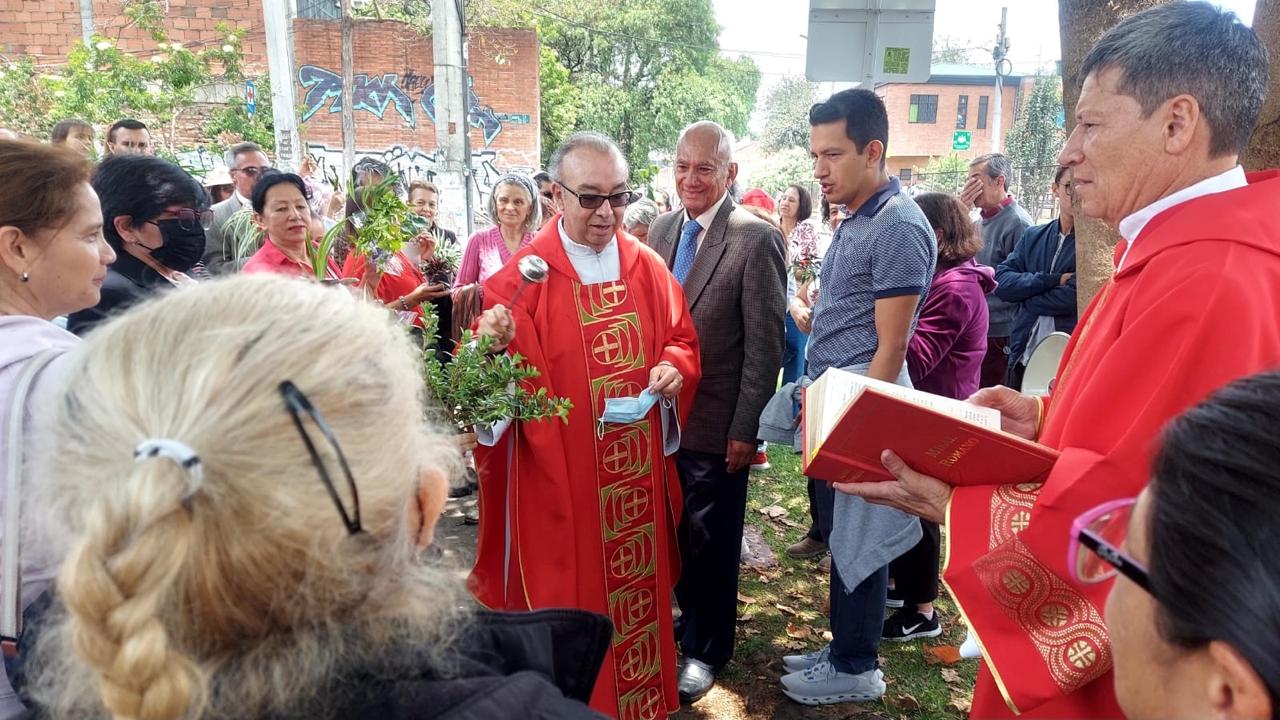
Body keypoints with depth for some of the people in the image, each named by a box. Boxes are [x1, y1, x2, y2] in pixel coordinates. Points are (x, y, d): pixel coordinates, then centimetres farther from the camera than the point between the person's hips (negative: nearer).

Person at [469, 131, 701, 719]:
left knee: (636, 580, 18)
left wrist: (673, 368, -11)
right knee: (567, 591, 8)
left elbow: (681, 340, 10)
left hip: (638, 464, 4)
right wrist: (492, 346, -31)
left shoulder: (647, 268, 4)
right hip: (559, 469, -4)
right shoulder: (522, 278, -8)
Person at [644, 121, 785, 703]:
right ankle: (687, 616, 41)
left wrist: (745, 430, -14)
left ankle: (707, 648, 31)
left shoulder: (756, 239, -14)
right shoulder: (662, 229, 6)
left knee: (709, 541, 10)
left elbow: (765, 346, -14)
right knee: (674, 530, 17)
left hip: (715, 425, -5)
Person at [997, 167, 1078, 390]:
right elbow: (1002, 282, -2)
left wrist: (1025, 298, -3)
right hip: (1022, 357, 5)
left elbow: (1072, 298, -17)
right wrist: (1054, 280, -13)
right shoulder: (1033, 236, 11)